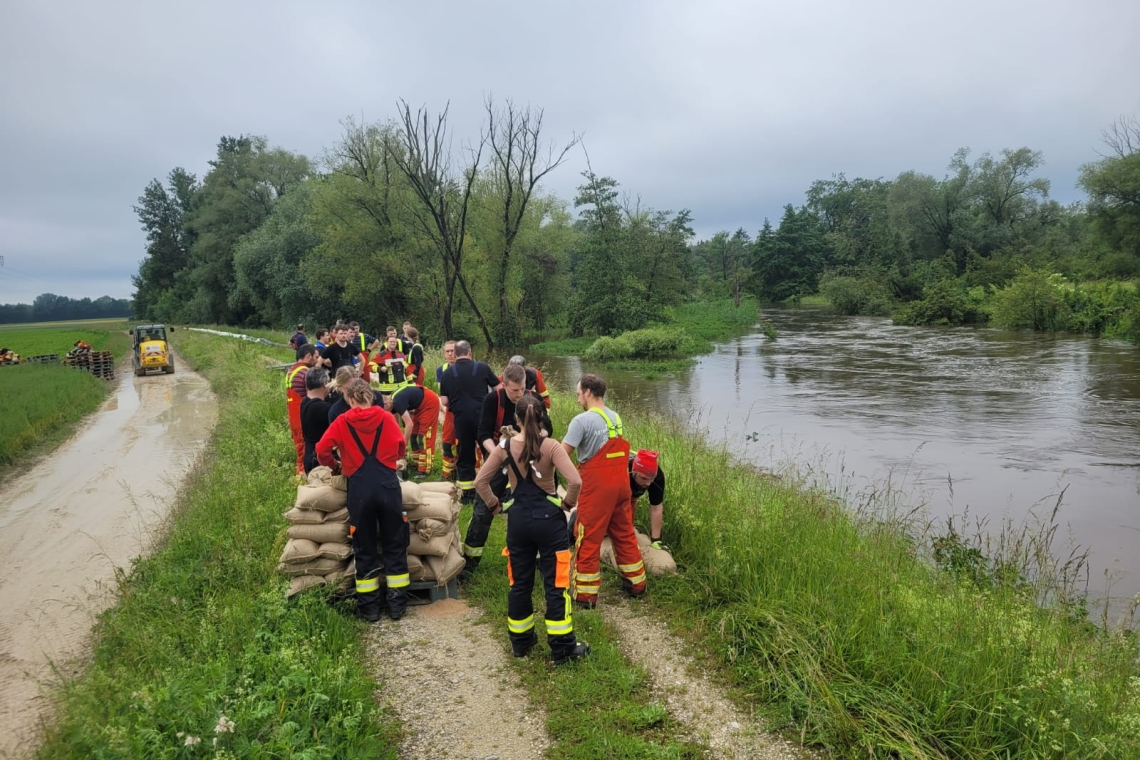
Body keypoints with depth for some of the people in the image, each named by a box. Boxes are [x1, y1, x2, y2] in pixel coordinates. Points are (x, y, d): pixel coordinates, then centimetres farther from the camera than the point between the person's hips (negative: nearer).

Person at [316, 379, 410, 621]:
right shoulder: (386, 417, 5)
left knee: (364, 549, 12)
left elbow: (322, 450, 0)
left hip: (359, 488, -1)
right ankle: (397, 604, 16)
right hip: (388, 484, 1)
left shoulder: (342, 421, 2)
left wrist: (335, 465, 20)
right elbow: (400, 449, 10)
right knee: (395, 546, 12)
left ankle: (369, 608, 18)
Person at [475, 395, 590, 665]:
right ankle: (562, 647, 11)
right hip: (548, 517, -3)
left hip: (518, 518, 3)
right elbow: (575, 481, -22)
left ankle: (521, 641, 29)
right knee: (556, 583, 5)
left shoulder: (504, 447, -5)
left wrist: (495, 503, 9)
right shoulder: (550, 446, -13)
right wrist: (567, 502, -6)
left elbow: (480, 481, -3)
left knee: (519, 582, 17)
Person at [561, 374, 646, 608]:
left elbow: (561, 455, -16)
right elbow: (615, 451, 10)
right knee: (625, 534, 19)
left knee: (588, 541, 3)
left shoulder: (582, 420, -13)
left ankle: (585, 595, 10)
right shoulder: (616, 418, 9)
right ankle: (636, 583, 29)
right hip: (620, 484, 7)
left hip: (597, 487, -7)